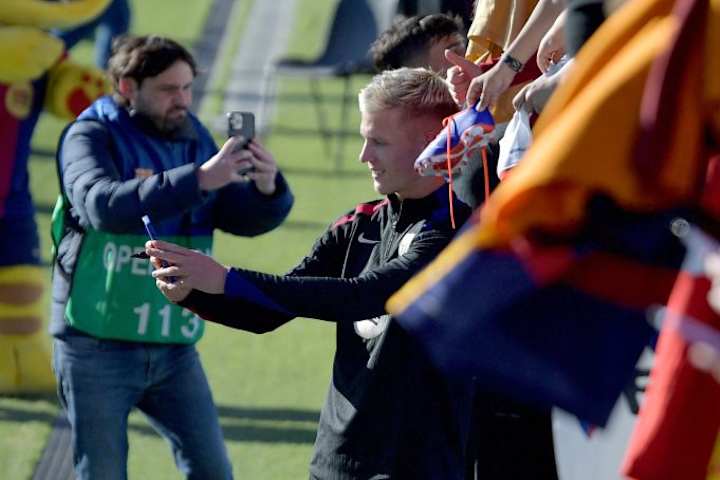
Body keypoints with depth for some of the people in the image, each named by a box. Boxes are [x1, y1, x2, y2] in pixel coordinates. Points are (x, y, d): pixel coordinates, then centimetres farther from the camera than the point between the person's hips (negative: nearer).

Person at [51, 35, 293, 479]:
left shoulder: (193, 138, 8)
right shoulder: (91, 138, -9)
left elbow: (246, 218, 3)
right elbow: (105, 205, -29)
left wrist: (267, 188, -21)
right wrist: (197, 180, -38)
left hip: (174, 348, 5)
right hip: (98, 347, -5)